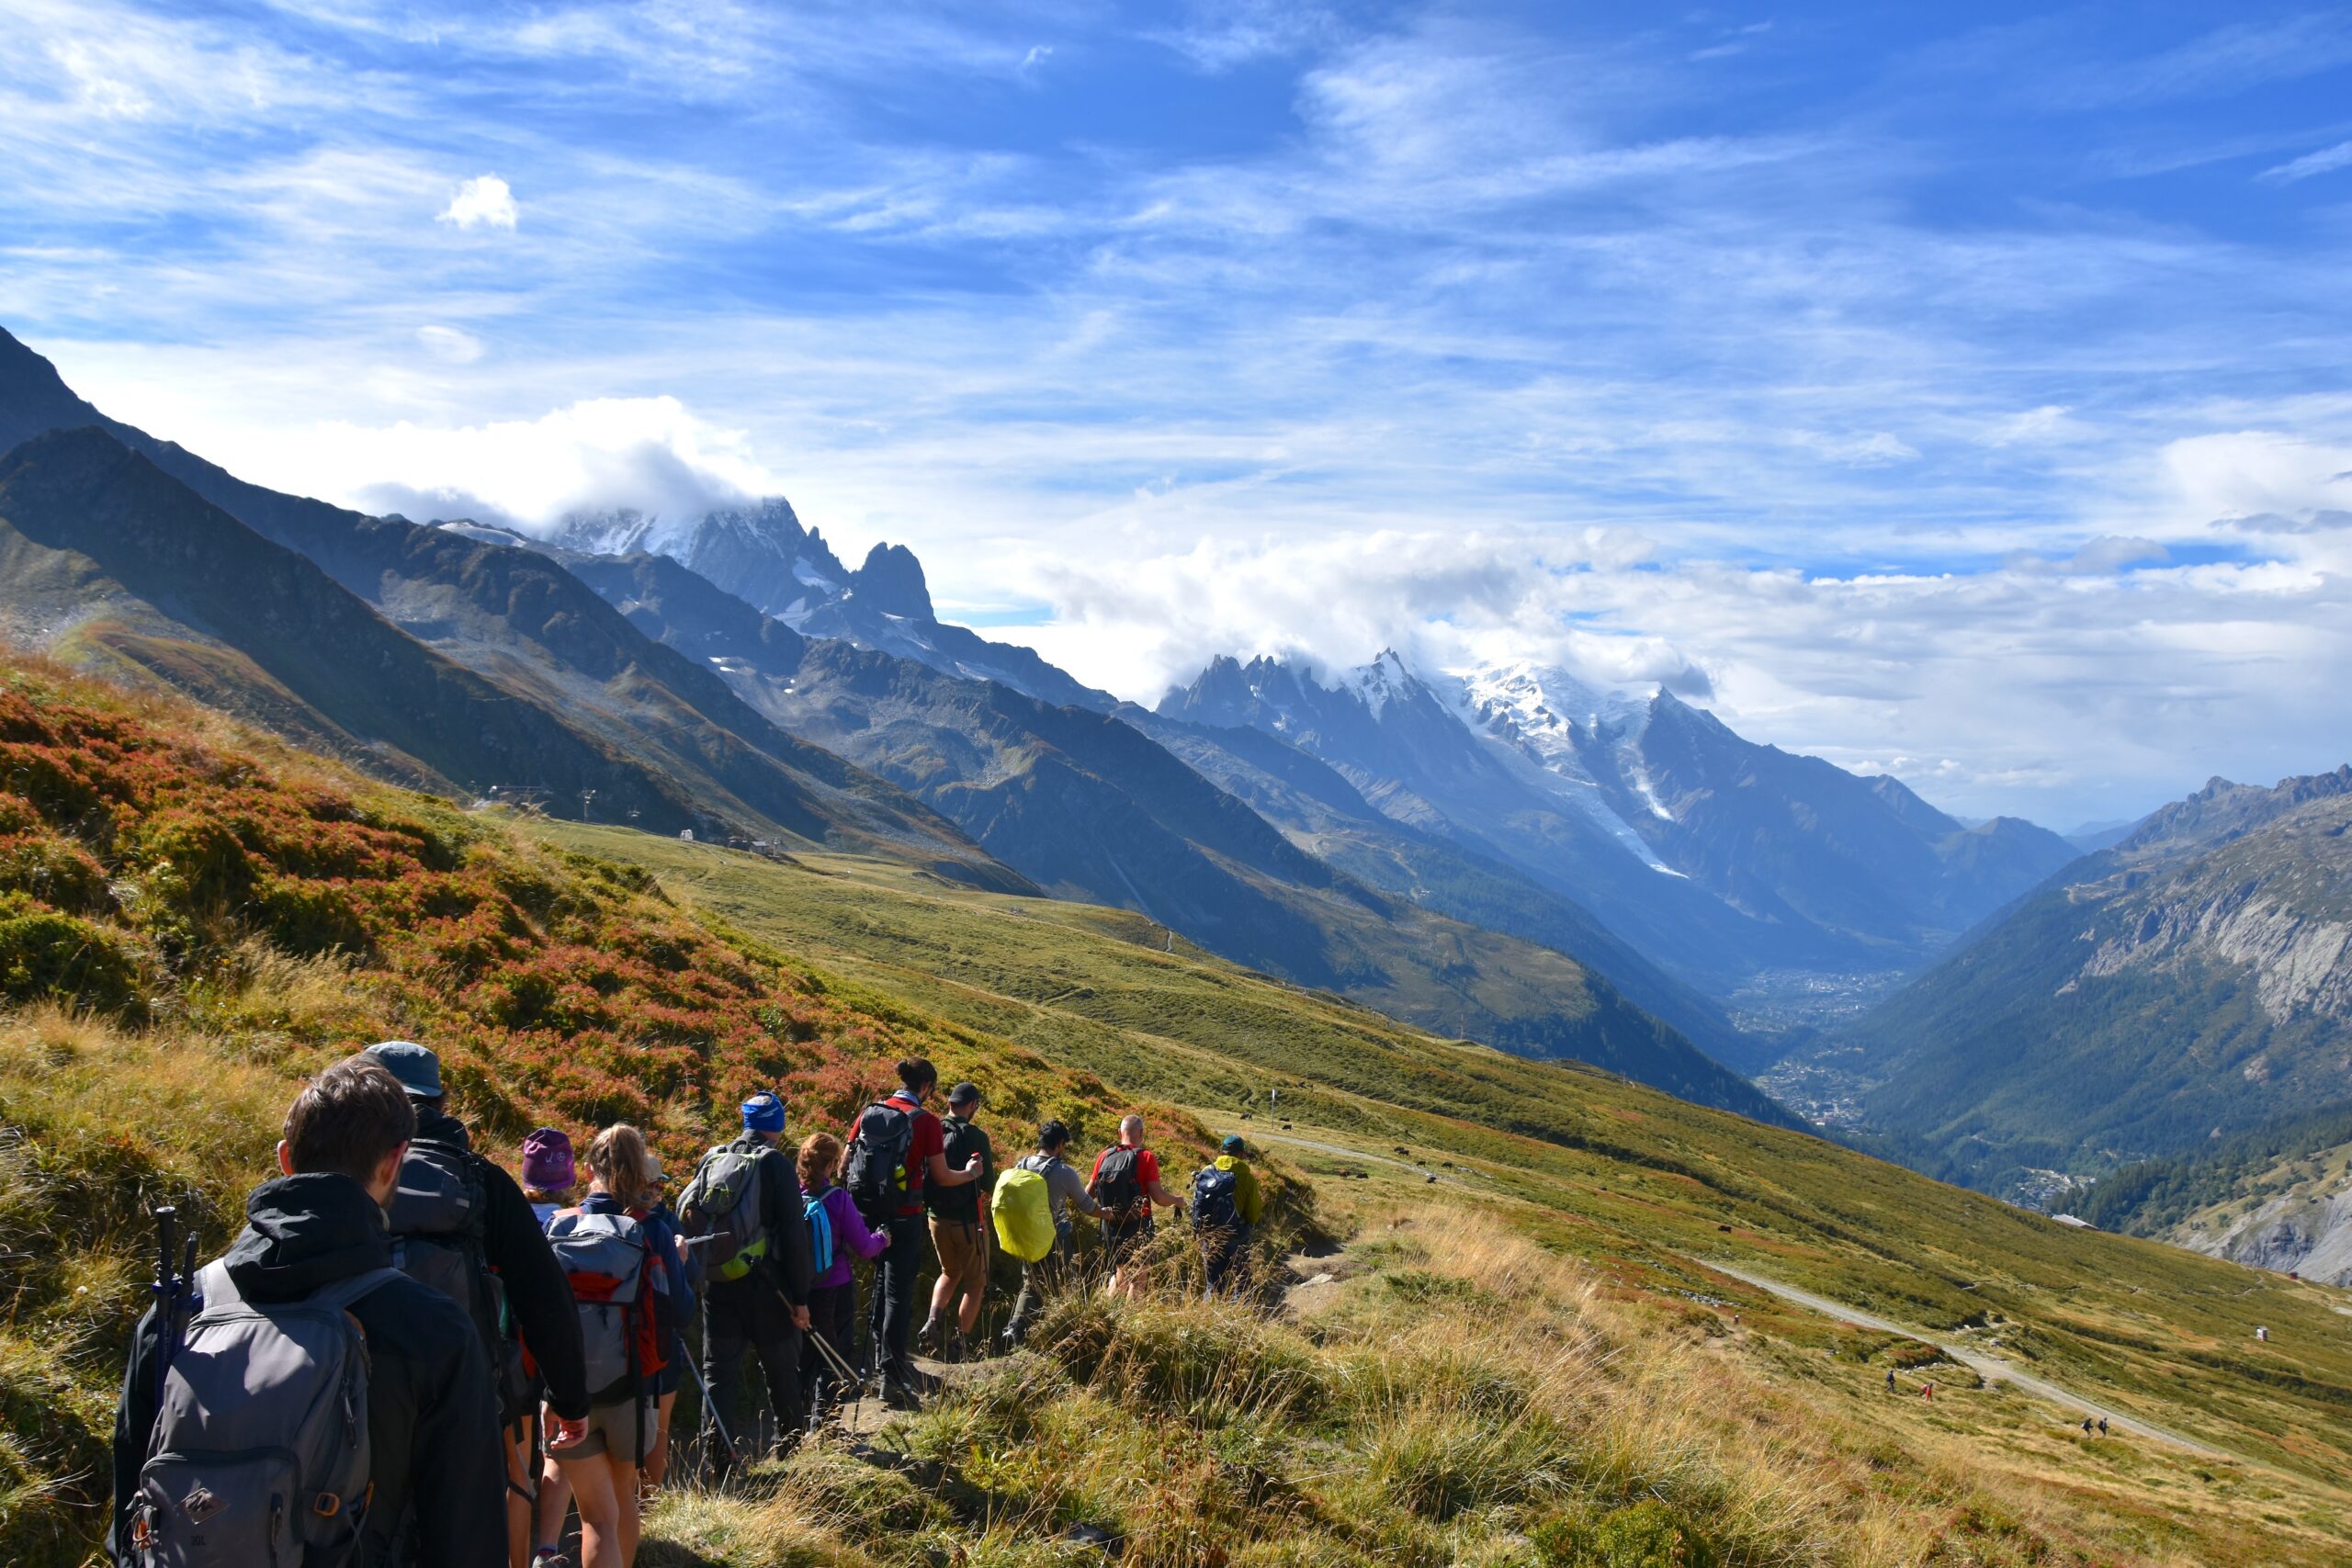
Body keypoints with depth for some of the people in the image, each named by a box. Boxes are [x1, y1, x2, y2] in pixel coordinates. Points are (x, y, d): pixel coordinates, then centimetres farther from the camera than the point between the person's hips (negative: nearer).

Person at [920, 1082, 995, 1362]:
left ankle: (932, 1322, 6)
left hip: (937, 1217, 5)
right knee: (975, 1283, 13)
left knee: (950, 1273, 26)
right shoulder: (976, 1137, -16)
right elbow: (988, 1183, -11)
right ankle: (959, 1344, 11)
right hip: (968, 1220, -4)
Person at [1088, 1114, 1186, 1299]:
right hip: (1137, 1226, -5)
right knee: (1137, 1279, 7)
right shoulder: (1146, 1158, -13)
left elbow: (1089, 1192, 6)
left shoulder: (1104, 1156, 0)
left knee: (1121, 1272, 22)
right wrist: (1177, 1201, 3)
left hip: (1111, 1226, 5)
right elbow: (1158, 1197, -17)